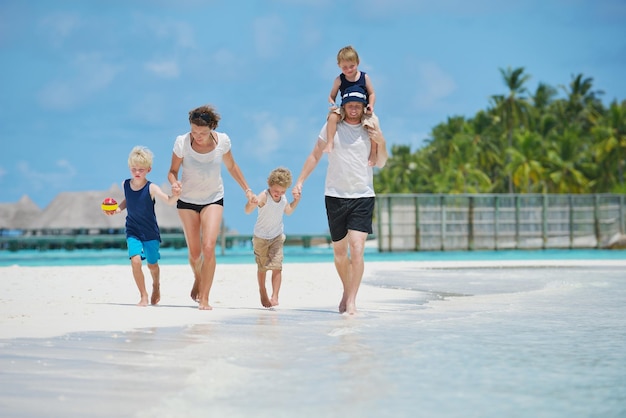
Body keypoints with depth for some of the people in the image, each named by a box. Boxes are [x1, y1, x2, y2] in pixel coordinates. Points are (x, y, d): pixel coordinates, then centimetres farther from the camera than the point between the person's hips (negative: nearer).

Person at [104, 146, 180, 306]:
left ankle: (156, 286, 47)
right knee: (135, 260, -19)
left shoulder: (151, 188, -18)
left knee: (152, 264, 13)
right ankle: (143, 296, -3)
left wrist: (175, 195, -51)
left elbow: (169, 201, -30)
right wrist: (118, 209, -2)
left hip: (151, 233, -2)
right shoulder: (125, 185, -6)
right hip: (133, 232, 2)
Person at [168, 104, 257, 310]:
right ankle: (198, 279, 40)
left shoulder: (222, 141, -14)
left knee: (209, 248, -17)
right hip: (187, 200, 0)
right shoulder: (182, 142, -18)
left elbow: (231, 166, 5)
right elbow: (173, 171, -6)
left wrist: (247, 190, 6)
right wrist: (175, 183, -29)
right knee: (194, 252, 6)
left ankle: (204, 298, -8)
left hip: (213, 199, 0)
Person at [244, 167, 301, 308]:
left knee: (277, 267, -10)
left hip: (277, 237, 3)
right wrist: (252, 203, -61)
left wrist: (296, 200, 1)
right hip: (261, 237, -3)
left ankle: (275, 296, -10)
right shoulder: (264, 197, -25)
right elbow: (247, 211, -40)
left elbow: (288, 211, 16)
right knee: (262, 268, 11)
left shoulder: (283, 198, -6)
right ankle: (263, 293, 32)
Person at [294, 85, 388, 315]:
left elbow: (380, 163, 12)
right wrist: (300, 181, 5)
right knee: (339, 251, 11)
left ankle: (352, 300, -13)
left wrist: (381, 143, -6)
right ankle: (347, 290, 34)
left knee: (357, 248, -15)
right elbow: (315, 155, 11)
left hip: (363, 196, -1)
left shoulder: (370, 129, 5)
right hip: (335, 196, 1)